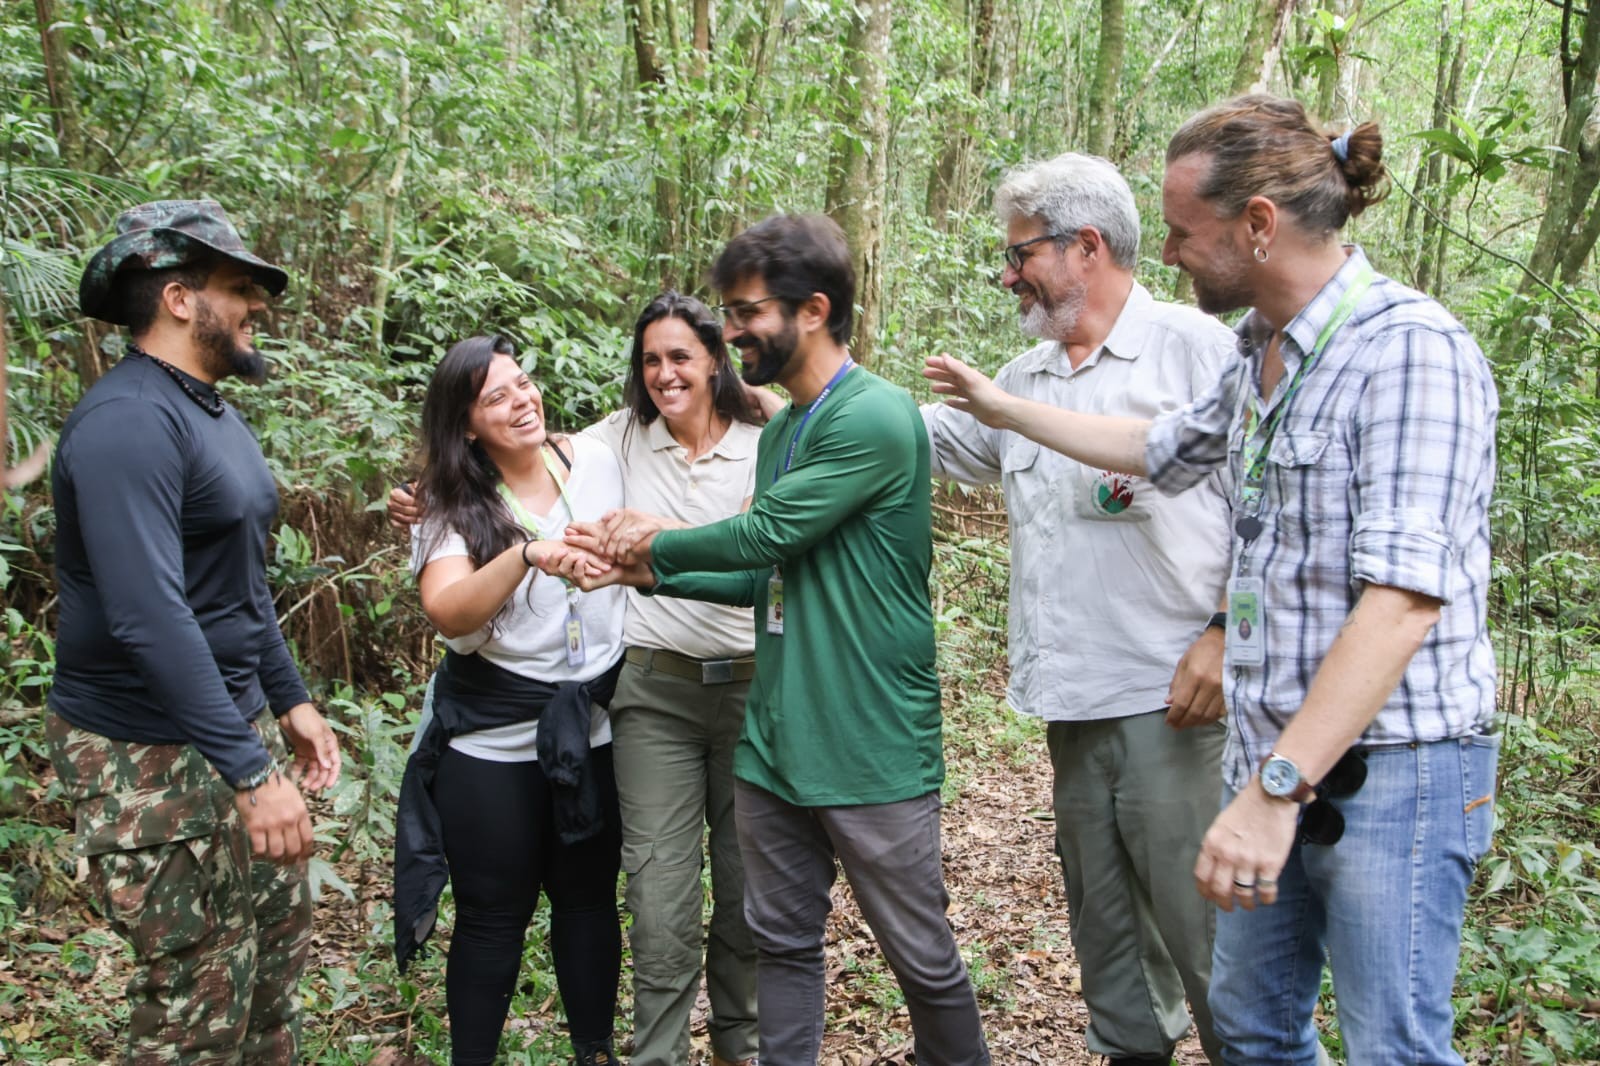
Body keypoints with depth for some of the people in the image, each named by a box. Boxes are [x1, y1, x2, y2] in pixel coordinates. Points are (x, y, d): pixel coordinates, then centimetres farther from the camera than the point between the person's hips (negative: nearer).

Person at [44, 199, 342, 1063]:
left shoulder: (211, 411, 11)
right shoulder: (128, 421, -21)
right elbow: (150, 618, -29)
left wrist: (289, 701, 18)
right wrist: (250, 771, -29)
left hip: (237, 721, 10)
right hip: (154, 758, -9)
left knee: (280, 945, 18)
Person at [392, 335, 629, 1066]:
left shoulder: (596, 462, -1)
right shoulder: (453, 504, -9)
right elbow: (447, 613, -26)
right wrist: (526, 555, -38)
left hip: (596, 724, 3)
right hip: (494, 739, -3)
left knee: (589, 898, 14)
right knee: (493, 914, 6)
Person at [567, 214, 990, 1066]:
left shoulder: (876, 419, -15)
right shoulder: (781, 430, 12)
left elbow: (767, 534, -17)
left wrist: (659, 545, -1)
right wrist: (649, 574, 5)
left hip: (871, 749, -8)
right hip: (774, 741, 8)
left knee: (922, 958, 6)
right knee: (782, 944, 15)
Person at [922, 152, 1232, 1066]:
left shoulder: (1197, 348, -3)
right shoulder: (1024, 381, 17)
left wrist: (1224, 634, -14)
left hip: (1174, 692, -7)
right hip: (1073, 697, 7)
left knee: (1197, 906, -3)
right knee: (1100, 908, 15)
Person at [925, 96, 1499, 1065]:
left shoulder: (1412, 350, -19)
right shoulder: (1260, 359, 10)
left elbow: (1405, 596, -27)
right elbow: (1161, 448, 31)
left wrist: (1279, 786, -30)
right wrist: (1003, 408, 35)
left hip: (1390, 769, -8)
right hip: (1273, 763, 9)